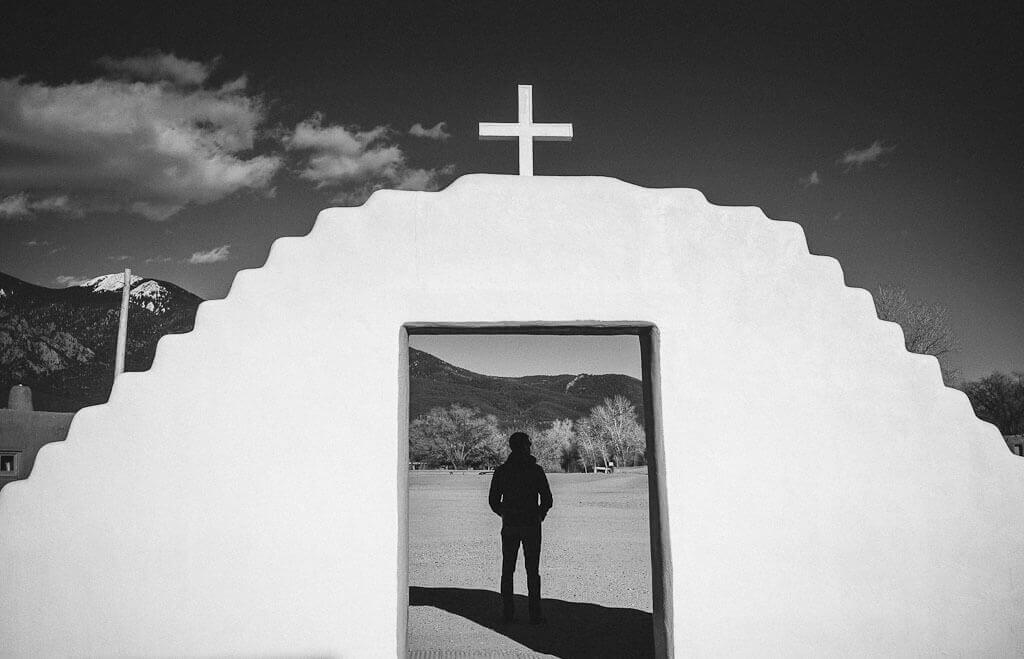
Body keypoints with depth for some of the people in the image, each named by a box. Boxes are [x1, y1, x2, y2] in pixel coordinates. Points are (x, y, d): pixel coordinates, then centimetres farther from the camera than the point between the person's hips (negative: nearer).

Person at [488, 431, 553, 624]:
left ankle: (508, 613, 10)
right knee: (532, 571, 5)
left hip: (509, 526, 2)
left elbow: (493, 501, 2)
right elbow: (547, 500, -7)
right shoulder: (536, 470, -7)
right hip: (531, 525, -2)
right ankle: (535, 614, 5)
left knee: (507, 570, 10)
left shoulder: (501, 470, 0)